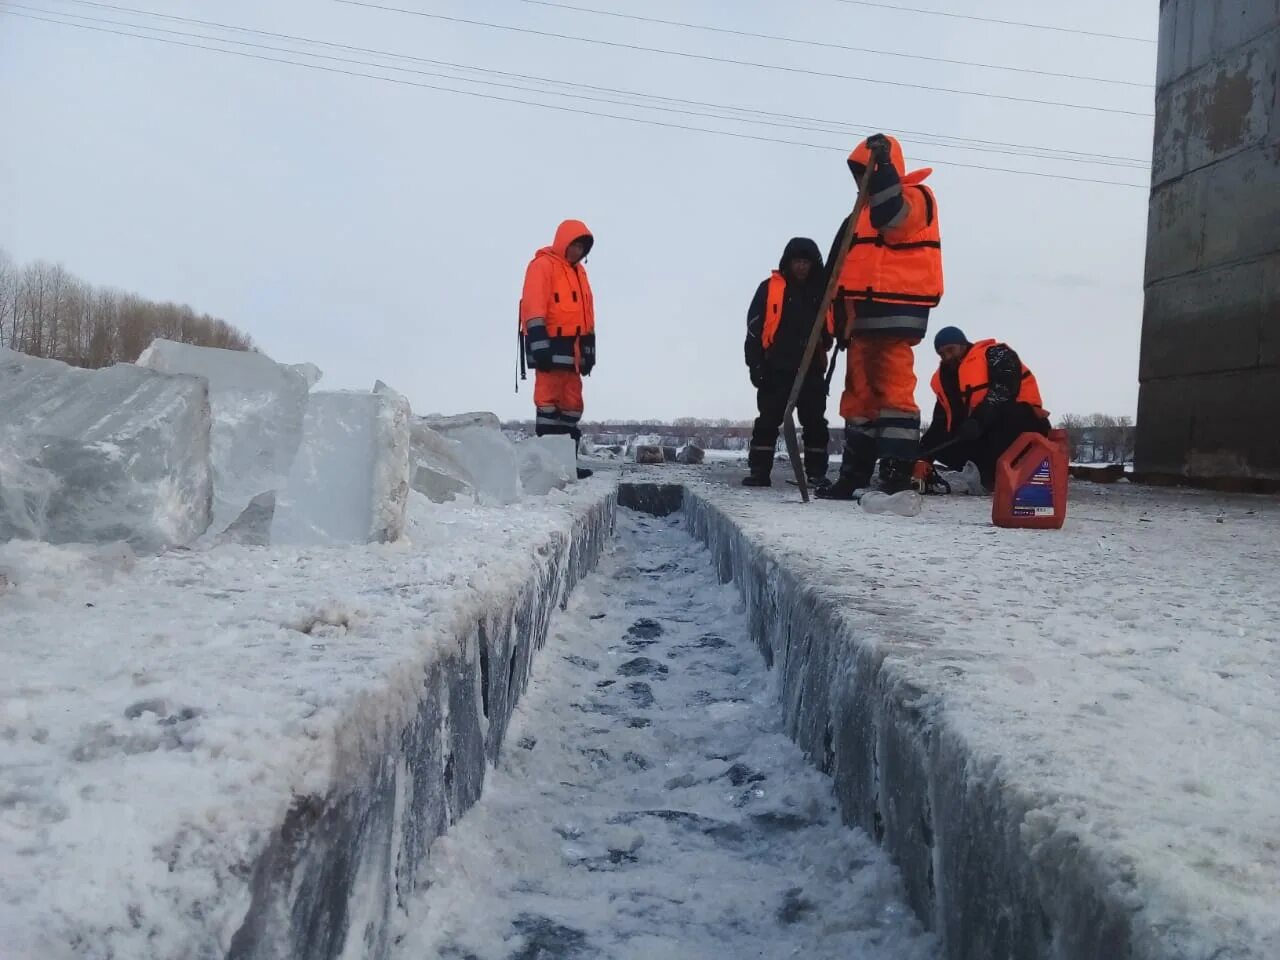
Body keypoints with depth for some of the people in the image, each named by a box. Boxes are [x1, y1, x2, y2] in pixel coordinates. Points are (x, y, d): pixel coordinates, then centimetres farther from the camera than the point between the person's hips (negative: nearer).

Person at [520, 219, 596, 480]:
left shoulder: (579, 271, 22)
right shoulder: (542, 265, -4)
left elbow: (586, 313, 23)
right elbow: (534, 306, -14)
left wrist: (588, 347, 19)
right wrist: (539, 342, -22)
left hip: (570, 347, 9)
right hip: (550, 344, -8)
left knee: (572, 402, 7)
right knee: (549, 400, -9)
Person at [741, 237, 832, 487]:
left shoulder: (823, 291, 10)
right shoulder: (769, 288, 2)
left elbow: (833, 326, 16)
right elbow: (754, 328, -1)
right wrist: (756, 364, -7)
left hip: (811, 370, 2)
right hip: (776, 369, -2)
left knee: (815, 422, 4)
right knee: (768, 421, 0)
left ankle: (816, 472, 9)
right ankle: (759, 471, 4)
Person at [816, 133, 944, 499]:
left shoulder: (914, 198, -2)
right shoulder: (866, 212, 25)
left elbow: (892, 216, -27)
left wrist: (883, 165, -29)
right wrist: (842, 314, 21)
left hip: (895, 312, -10)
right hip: (865, 312, 10)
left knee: (894, 391, -14)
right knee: (861, 393, 10)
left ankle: (897, 478, -16)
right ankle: (853, 476, 15)